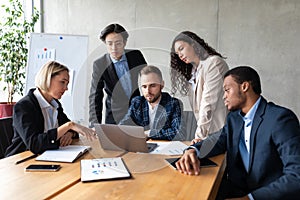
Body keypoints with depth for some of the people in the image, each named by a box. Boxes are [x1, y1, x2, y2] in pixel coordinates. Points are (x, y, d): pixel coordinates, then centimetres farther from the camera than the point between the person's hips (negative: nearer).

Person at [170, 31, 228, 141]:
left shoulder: (214, 62, -6)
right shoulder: (192, 72, 17)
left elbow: (209, 101, -15)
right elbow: (197, 105, 9)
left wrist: (200, 134, -19)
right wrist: (199, 133, -2)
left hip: (219, 130, -6)